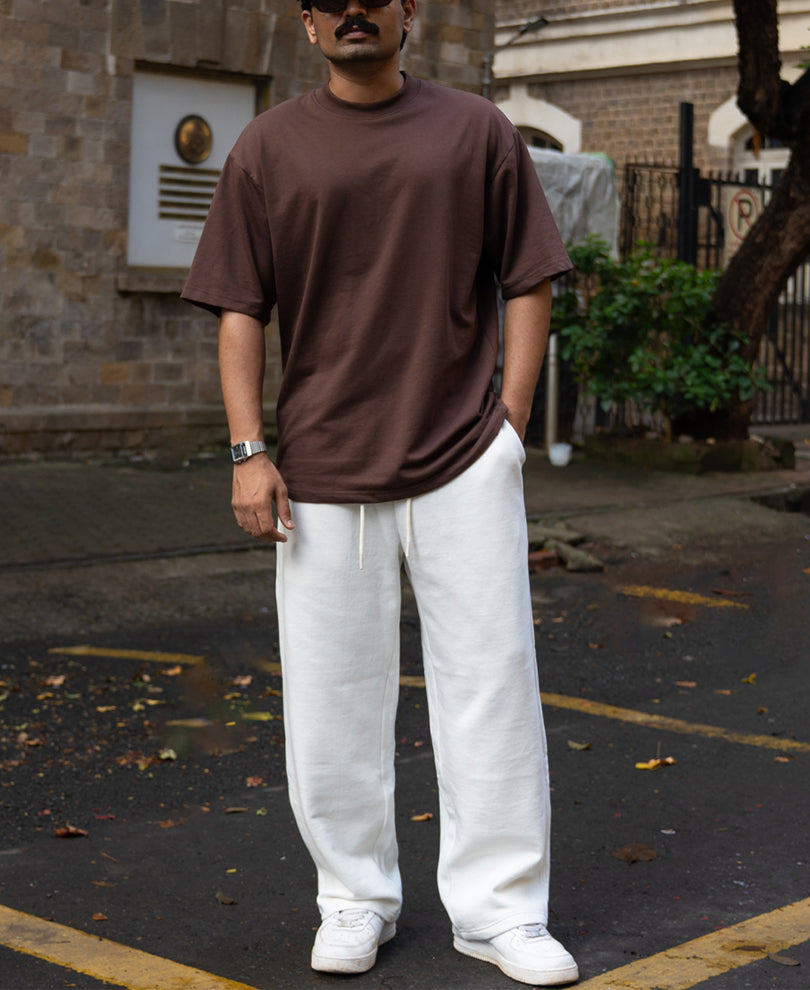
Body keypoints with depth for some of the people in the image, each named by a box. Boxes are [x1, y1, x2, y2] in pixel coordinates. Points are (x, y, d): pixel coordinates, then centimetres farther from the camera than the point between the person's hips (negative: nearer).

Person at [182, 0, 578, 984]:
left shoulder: (478, 132, 6)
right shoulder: (268, 148, 6)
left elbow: (527, 284, 8)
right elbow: (240, 309, 5)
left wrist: (512, 419, 0)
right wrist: (249, 452, -3)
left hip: (465, 467, 0)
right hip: (322, 470, 1)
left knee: (490, 685, 2)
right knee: (331, 701, 6)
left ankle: (497, 908, 14)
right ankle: (357, 901, 23)